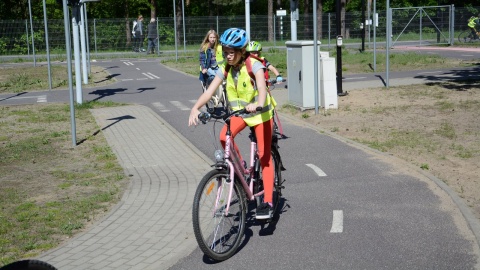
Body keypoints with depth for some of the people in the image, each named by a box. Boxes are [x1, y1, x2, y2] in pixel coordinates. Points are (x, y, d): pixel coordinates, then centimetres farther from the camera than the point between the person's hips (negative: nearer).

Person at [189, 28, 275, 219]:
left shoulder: (254, 65, -22)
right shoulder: (225, 69, -9)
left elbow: (262, 88, -39)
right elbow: (209, 91, -19)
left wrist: (257, 104, -61)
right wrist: (196, 108, -37)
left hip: (260, 113, -4)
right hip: (239, 112, 4)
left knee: (264, 156, -7)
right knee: (224, 137, -24)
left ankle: (267, 202, -5)